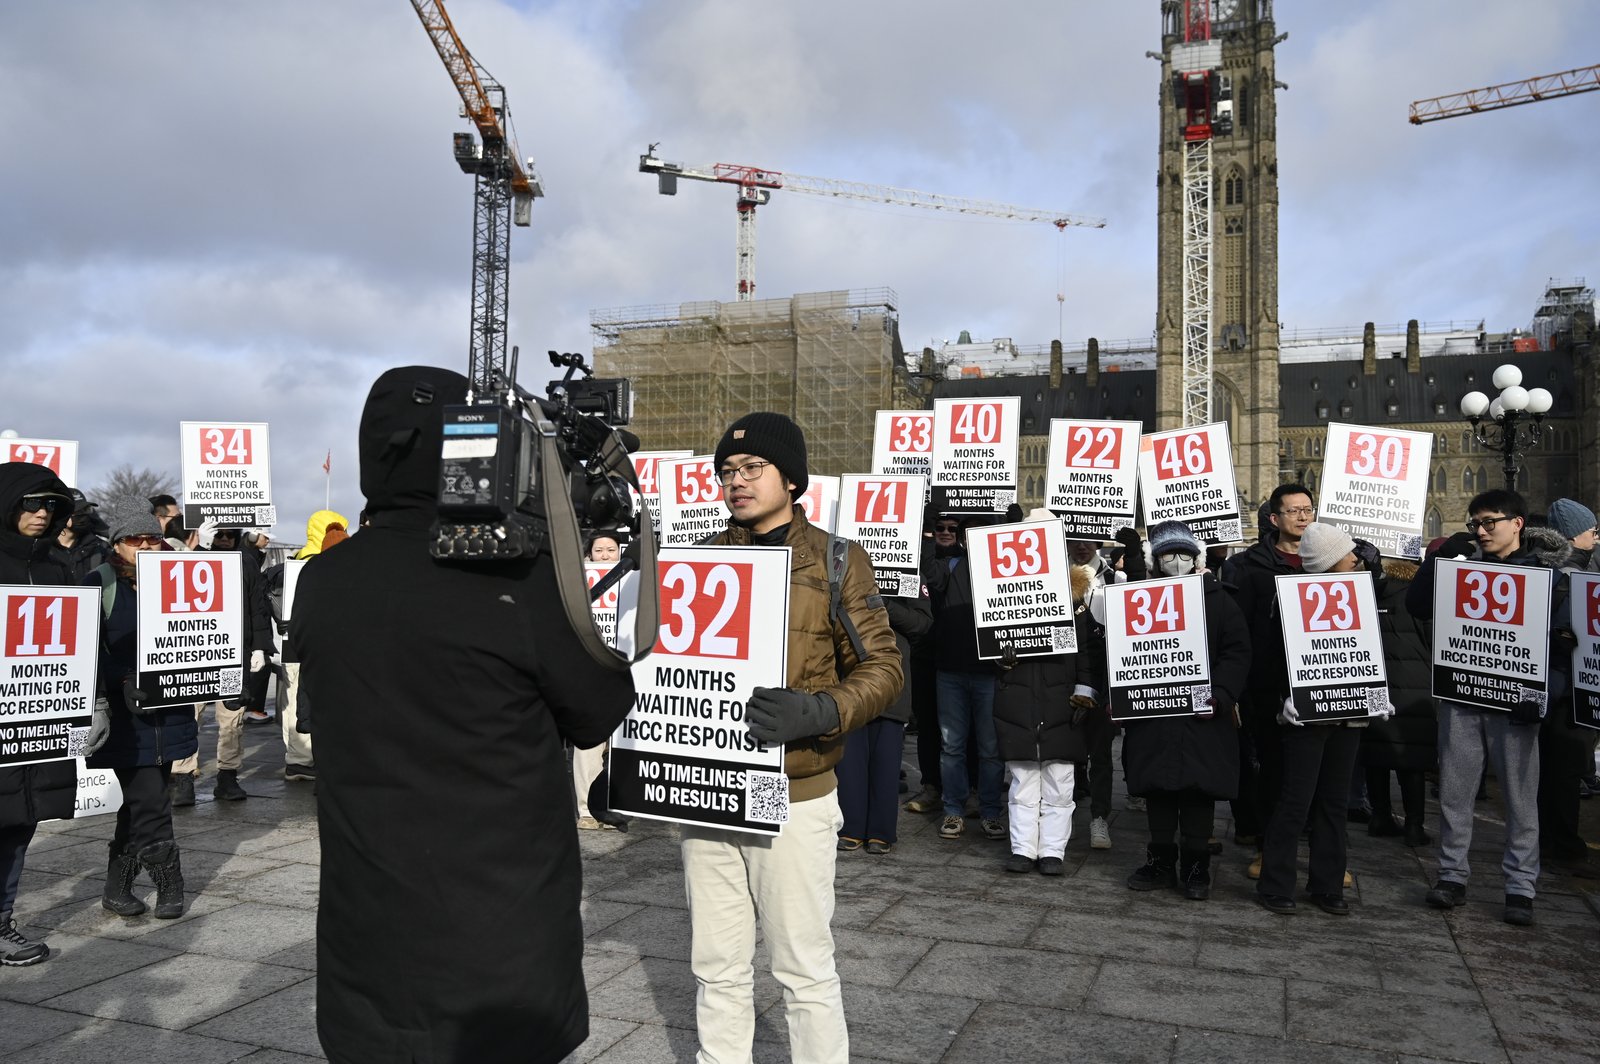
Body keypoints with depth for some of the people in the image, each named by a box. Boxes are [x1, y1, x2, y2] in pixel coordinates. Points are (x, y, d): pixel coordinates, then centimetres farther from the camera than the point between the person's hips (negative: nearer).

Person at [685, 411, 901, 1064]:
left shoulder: (834, 560, -3)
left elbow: (883, 667, -4)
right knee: (718, 969, 15)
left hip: (792, 796, -3)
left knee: (804, 970, 7)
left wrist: (818, 712, -22)